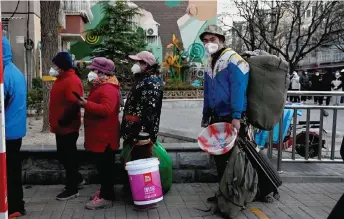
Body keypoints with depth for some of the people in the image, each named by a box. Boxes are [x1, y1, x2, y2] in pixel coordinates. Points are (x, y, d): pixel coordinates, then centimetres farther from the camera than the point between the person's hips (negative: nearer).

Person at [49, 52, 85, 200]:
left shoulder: (72, 81, -19)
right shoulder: (62, 79, 14)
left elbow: (73, 105, -28)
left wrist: (61, 121, -22)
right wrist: (57, 123, 17)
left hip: (67, 127, -10)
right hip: (61, 127, 10)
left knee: (68, 157, -1)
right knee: (64, 155, 18)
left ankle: (72, 189, 10)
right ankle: (77, 179, 33)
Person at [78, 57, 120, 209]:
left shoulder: (108, 89, -20)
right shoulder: (101, 86, 17)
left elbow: (106, 110, -33)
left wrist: (86, 104, -34)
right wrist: (86, 103, 12)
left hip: (104, 136, -11)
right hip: (99, 134, 11)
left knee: (105, 166, -4)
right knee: (102, 165, 17)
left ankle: (106, 197, 4)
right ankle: (105, 191, 29)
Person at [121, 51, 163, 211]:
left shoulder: (152, 82, -14)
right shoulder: (142, 80, 18)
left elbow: (149, 111, -23)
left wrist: (143, 133, -27)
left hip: (142, 133, -10)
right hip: (134, 132, 10)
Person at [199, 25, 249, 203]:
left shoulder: (233, 60, -11)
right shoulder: (210, 63, 15)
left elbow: (238, 89, -20)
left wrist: (236, 117, -26)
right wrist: (205, 116, 20)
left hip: (231, 118, -8)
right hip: (216, 118, 8)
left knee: (233, 156, 1)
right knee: (219, 155, 13)